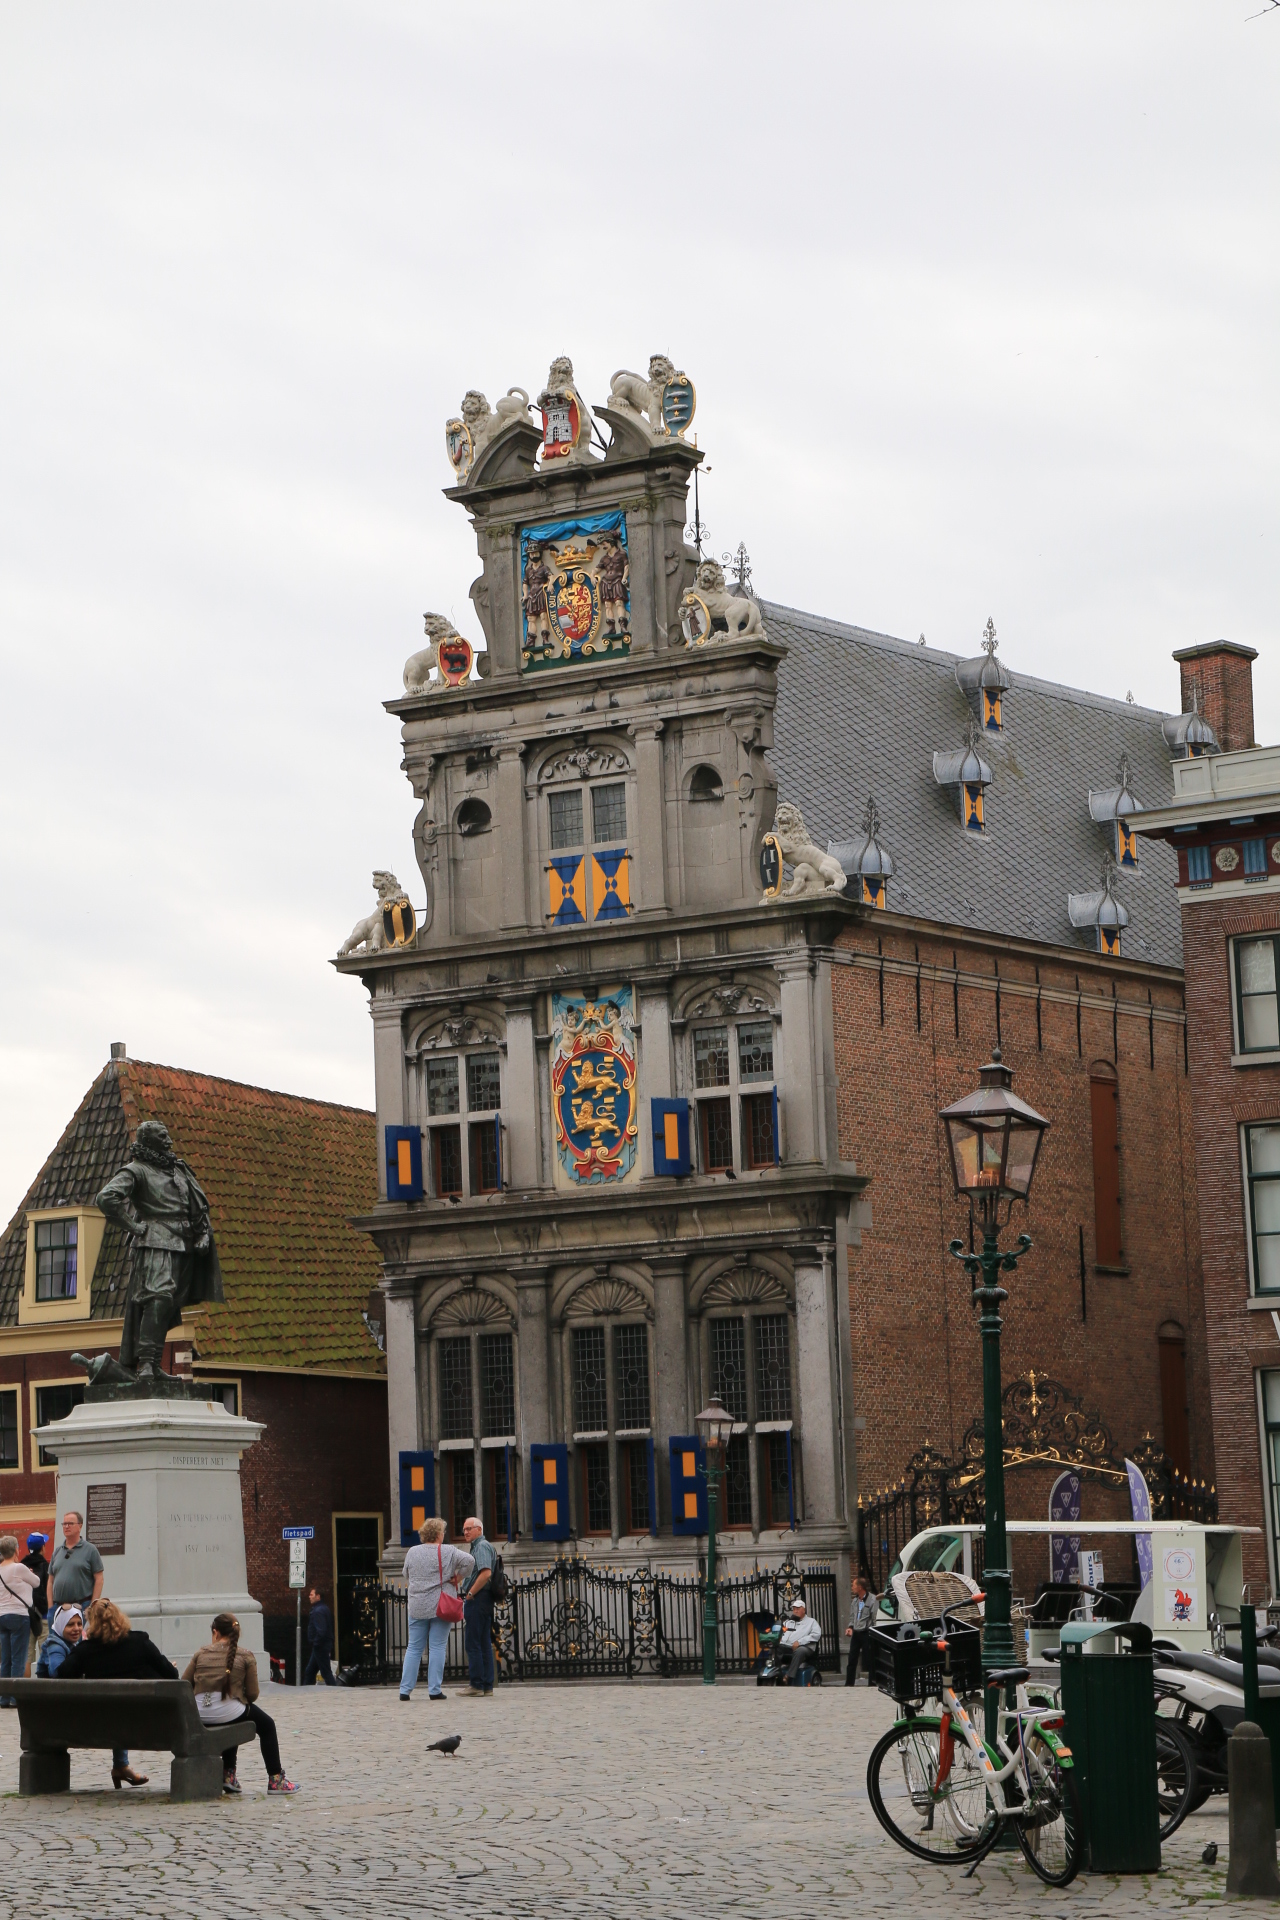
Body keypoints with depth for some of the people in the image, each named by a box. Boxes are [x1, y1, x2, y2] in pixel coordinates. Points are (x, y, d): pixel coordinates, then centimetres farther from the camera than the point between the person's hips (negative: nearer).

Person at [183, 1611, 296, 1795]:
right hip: (228, 1713, -4)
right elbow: (252, 1694, -1)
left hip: (199, 1716, 4)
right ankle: (275, 1780, 21)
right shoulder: (245, 1656, 2)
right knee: (267, 1726, 23)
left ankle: (228, 1775, 39)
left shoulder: (201, 1653, 8)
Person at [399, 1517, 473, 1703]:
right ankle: (435, 1689, -1)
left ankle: (405, 1689, 5)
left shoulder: (412, 1552, 5)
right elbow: (469, 1560, -14)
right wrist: (458, 1577, -2)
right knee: (437, 1647, 0)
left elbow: (406, 1575, 14)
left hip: (417, 1607, 3)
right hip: (440, 1606, -3)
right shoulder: (448, 1552, -4)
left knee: (414, 1648, 8)